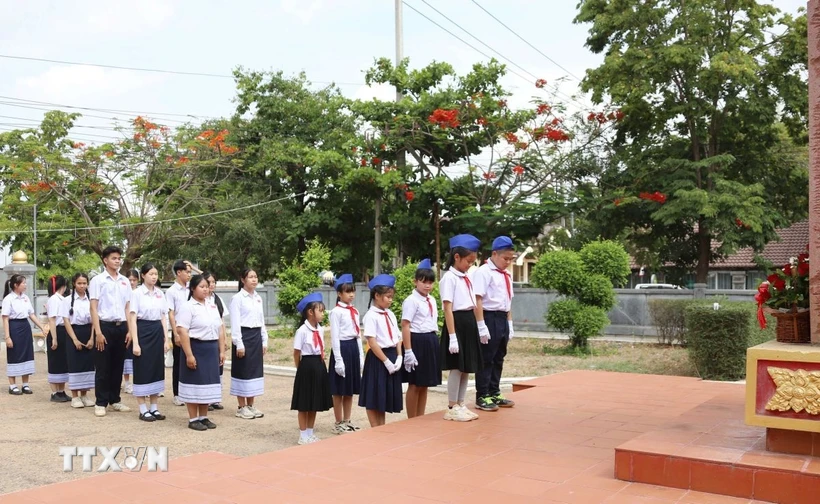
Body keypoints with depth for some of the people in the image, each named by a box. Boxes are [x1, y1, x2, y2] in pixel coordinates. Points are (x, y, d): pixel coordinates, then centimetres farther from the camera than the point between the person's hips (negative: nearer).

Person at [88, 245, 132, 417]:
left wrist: (129, 330, 5)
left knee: (118, 366, 11)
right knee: (103, 367, 2)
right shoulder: (98, 280, -2)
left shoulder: (125, 281, 11)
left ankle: (115, 400, 21)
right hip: (105, 326, -4)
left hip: (121, 327, 4)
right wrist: (98, 332, -12)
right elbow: (93, 308, -5)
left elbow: (128, 308, 12)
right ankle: (101, 403, 11)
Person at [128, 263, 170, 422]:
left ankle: (154, 408, 17)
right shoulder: (137, 293, -7)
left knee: (157, 369, 8)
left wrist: (166, 339, 6)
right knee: (143, 370, -1)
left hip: (157, 333, 6)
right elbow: (132, 319, -10)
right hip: (143, 332, -6)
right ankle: (143, 410, 7)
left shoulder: (160, 294, 9)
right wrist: (135, 343, -15)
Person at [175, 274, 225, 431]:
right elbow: (182, 331, -17)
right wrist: (189, 355, -22)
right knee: (195, 383, 0)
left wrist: (221, 351, 11)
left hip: (211, 349, 7)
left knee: (208, 383, 11)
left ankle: (204, 417, 22)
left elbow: (219, 330, 16)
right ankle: (193, 419, 10)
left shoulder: (212, 307, 13)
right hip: (196, 348, -7)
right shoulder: (187, 307, -10)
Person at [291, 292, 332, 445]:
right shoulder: (302, 331, -14)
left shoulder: (321, 330, 6)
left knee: (316, 402, 13)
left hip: (319, 366, 7)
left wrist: (320, 362, 8)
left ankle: (310, 433, 25)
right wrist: (301, 368, -2)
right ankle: (303, 435, 13)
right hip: (307, 366, -7)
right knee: (304, 403, 3)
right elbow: (296, 353, -9)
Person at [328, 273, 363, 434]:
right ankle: (339, 423, 13)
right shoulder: (336, 312, -10)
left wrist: (361, 356, 12)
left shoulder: (355, 311, 12)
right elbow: (334, 337, -13)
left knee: (351, 388, 13)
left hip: (354, 348, 7)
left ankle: (347, 421, 24)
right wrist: (338, 359, -17)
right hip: (342, 348, -7)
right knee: (339, 390, 3)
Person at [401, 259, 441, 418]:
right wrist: (408, 351, -21)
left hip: (431, 342, 8)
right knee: (415, 385, 2)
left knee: (424, 384, 13)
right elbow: (405, 326, -16)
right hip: (417, 342, -8)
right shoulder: (411, 301, -11)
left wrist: (434, 343, 15)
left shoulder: (432, 300, 13)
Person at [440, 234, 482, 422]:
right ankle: (452, 408, 7)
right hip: (457, 323, -9)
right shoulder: (449, 278, -11)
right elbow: (448, 309, -17)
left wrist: (476, 326, 14)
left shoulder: (466, 278, 15)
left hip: (469, 323, 9)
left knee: (467, 368, 12)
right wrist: (452, 335, -21)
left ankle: (460, 405, 21)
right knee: (457, 367, -2)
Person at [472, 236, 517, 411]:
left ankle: (494, 394, 24)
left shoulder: (506, 275, 15)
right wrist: (481, 326, -21)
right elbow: (477, 300, -17)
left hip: (502, 320, 9)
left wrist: (509, 323, 14)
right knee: (486, 359, -1)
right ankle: (482, 397, 7)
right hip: (489, 318, -9)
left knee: (498, 359, 14)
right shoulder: (483, 272, -12)